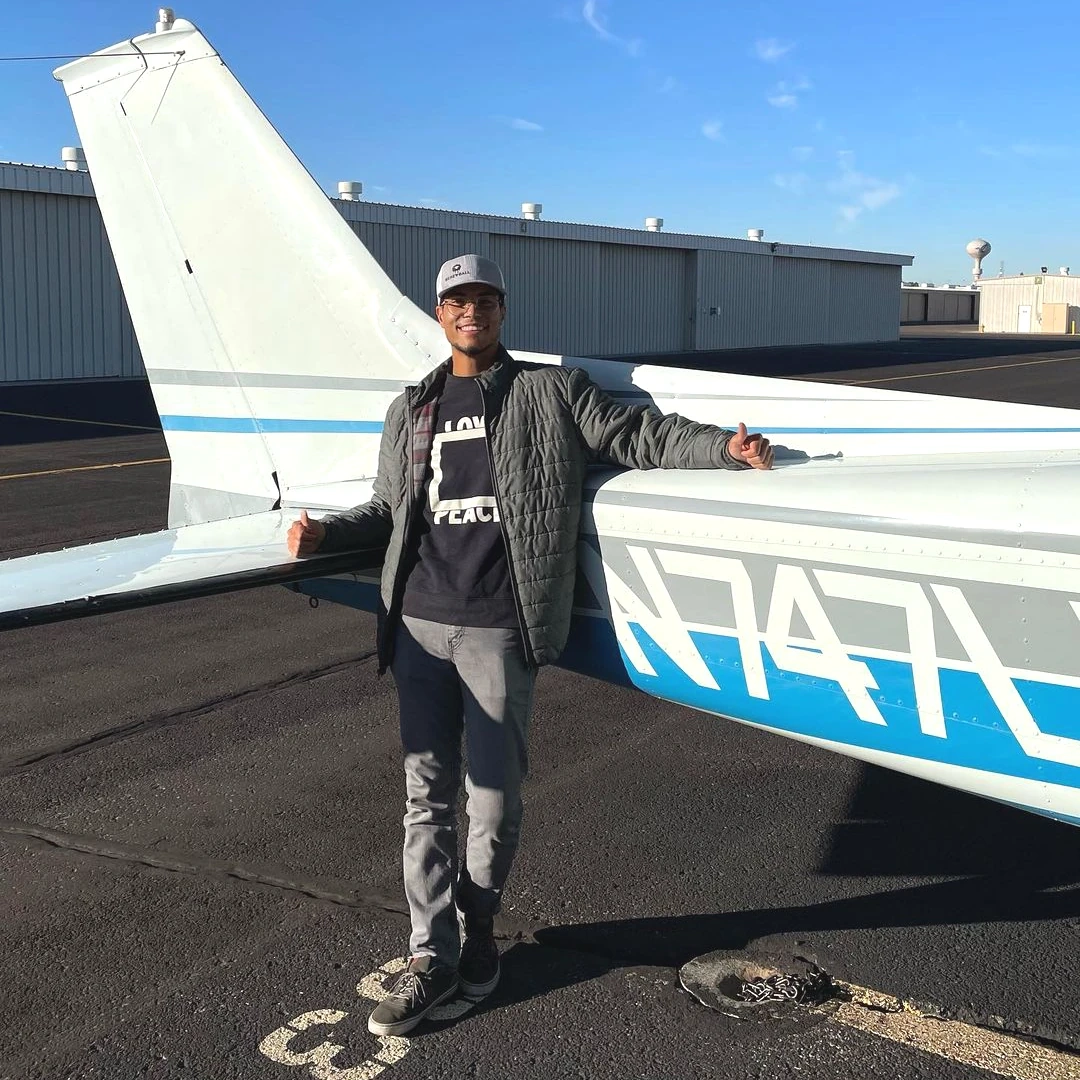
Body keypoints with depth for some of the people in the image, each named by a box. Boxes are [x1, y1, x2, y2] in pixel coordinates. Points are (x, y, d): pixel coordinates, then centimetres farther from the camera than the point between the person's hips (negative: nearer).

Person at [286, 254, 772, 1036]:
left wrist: (723, 446, -14)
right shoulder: (410, 413, 18)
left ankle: (478, 926, 27)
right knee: (427, 792, 6)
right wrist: (324, 533, 6)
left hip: (498, 628, -4)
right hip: (418, 624, 4)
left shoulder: (551, 392, 6)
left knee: (494, 791, 3)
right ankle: (432, 954, 16)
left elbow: (636, 435, -1)